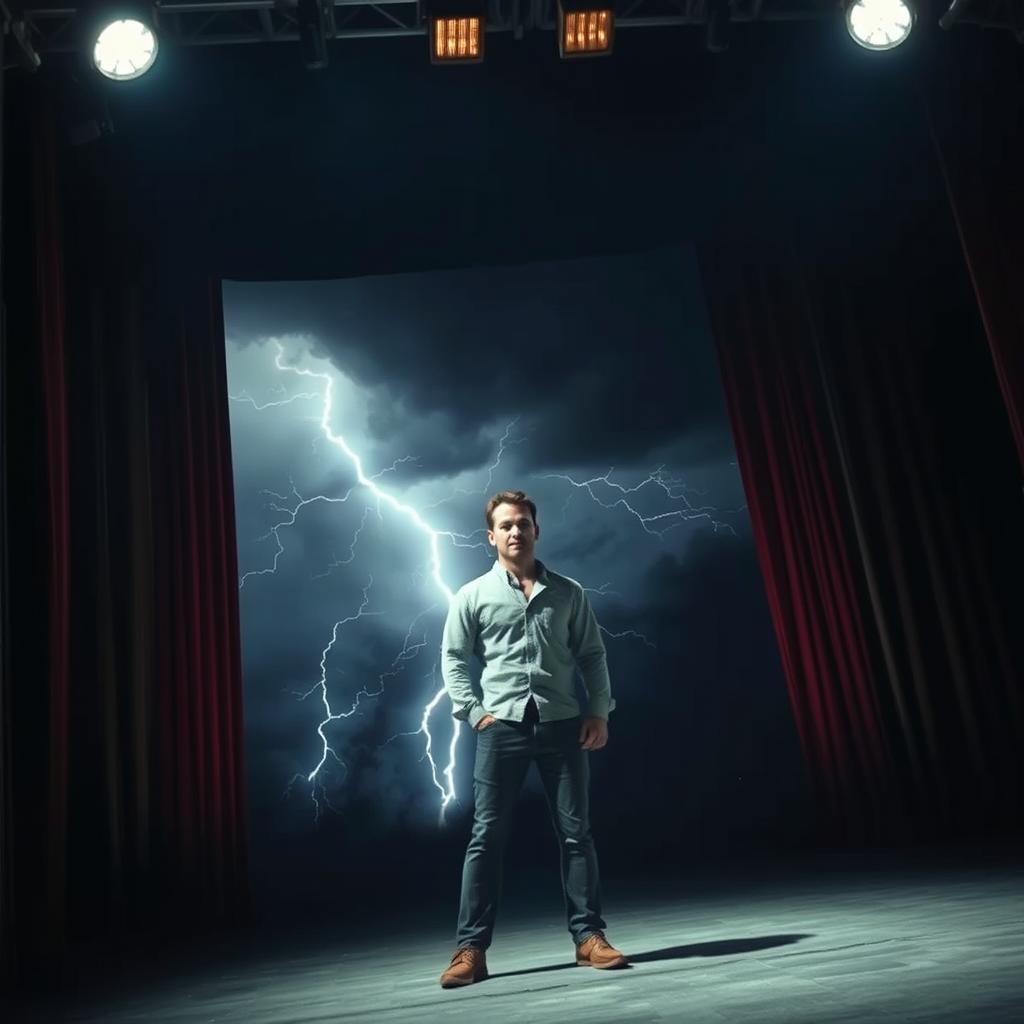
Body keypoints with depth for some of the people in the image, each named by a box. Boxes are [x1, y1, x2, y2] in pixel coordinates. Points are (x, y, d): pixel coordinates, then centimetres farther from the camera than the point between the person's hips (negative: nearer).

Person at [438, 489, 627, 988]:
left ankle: (588, 936, 13)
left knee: (575, 832, 4)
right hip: (502, 726, -1)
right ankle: (470, 949, 4)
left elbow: (592, 655, 9)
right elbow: (452, 658, 6)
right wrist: (474, 712, -4)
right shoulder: (473, 595, 5)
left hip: (561, 724, 2)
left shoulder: (568, 593, 9)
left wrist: (598, 711, -1)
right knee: (486, 836, -1)